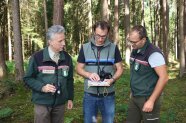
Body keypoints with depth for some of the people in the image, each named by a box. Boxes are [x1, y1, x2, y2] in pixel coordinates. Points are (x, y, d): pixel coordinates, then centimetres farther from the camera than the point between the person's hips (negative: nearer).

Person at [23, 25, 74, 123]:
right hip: (42, 103, -3)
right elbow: (28, 78, -4)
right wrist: (42, 87, -19)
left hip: (60, 103, 4)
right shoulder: (37, 57, -11)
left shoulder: (67, 58, 2)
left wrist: (70, 98, 11)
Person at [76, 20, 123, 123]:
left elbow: (119, 68, 2)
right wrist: (89, 74, -16)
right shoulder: (85, 48, 0)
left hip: (108, 94, 0)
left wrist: (112, 79, -17)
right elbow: (79, 68, 4)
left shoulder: (113, 48, -1)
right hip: (90, 94, 0)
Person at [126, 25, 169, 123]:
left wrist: (151, 100, -22)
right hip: (134, 97, 8)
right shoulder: (135, 51, 4)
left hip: (148, 98, -7)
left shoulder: (153, 53, -20)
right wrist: (133, 92, 16)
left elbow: (164, 78, -23)